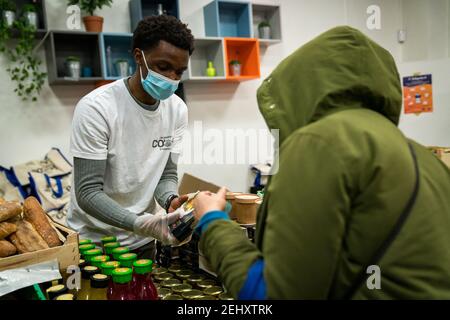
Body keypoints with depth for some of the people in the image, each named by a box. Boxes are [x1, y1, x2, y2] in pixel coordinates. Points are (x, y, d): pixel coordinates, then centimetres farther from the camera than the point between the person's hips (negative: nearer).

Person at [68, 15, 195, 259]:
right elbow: (87, 193, -24)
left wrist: (171, 201, -24)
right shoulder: (96, 108, -23)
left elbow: (167, 174, -1)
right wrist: (142, 224, -38)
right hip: (92, 241, -5)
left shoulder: (177, 109, -7)